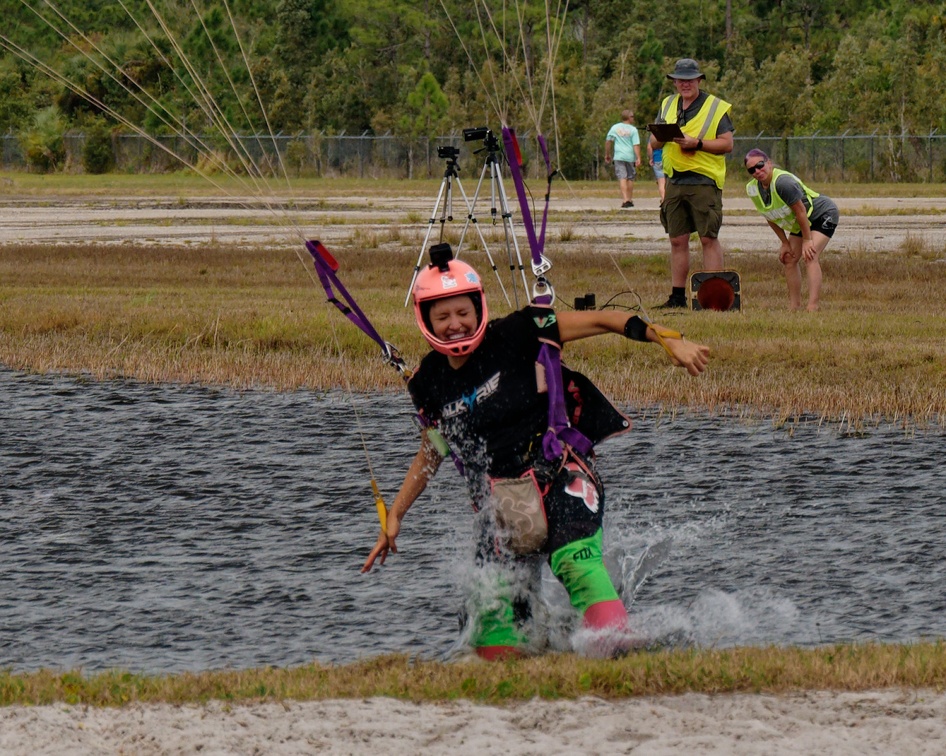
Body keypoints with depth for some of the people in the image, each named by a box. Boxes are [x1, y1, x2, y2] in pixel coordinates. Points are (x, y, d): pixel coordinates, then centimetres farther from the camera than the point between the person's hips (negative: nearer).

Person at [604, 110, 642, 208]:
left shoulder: (615, 128, 4)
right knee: (630, 178, 15)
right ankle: (630, 199, 22)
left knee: (622, 178, -6)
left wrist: (607, 154, 17)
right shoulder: (633, 130, -2)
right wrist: (638, 158, -11)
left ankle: (626, 200, -20)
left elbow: (608, 141, 7)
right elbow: (636, 145, -9)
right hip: (630, 157, 0)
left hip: (619, 156, 0)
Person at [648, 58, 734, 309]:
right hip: (675, 182, 5)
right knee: (677, 241, 7)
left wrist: (697, 143, -17)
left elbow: (727, 144, -6)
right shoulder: (668, 105, 16)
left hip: (704, 181, -5)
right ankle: (677, 296, 12)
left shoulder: (716, 107, 0)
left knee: (709, 239, -7)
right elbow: (654, 143, 15)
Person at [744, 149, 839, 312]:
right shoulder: (752, 189, -8)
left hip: (823, 214, -9)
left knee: (810, 257, -23)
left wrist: (807, 240, -20)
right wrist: (785, 243, 5)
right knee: (789, 258, 6)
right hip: (798, 224, 9)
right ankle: (794, 306, 13)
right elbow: (772, 218, 5)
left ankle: (812, 306, -31)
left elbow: (800, 211, -27)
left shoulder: (783, 182, -34)